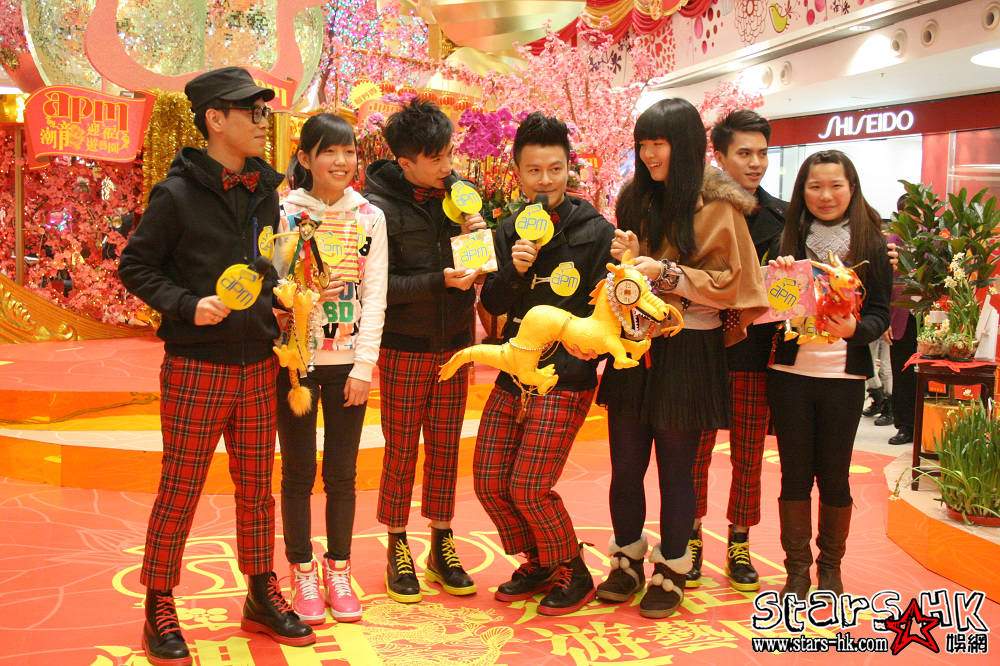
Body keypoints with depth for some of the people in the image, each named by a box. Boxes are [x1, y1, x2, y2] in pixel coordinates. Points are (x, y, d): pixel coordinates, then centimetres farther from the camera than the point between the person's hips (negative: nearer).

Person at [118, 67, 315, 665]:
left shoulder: (266, 189, 7)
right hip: (196, 368, -5)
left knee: (257, 489, 14)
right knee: (180, 493, 4)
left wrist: (279, 303, 4)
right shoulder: (178, 195, -10)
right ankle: (160, 609, 19)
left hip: (257, 367, 5)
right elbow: (135, 268, -5)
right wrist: (188, 305, -18)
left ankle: (262, 595, 28)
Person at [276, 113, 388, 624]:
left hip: (348, 361, 2)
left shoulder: (370, 217, 3)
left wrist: (363, 366, -5)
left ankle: (338, 571, 21)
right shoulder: (284, 213, -3)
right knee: (298, 473, 7)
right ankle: (303, 575, 20)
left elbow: (375, 295, 0)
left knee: (342, 473, 8)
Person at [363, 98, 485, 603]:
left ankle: (442, 547, 24)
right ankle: (397, 550, 20)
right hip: (404, 348, -4)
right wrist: (441, 281, -25)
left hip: (454, 344, 4)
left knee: (445, 449, 12)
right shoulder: (378, 205, -12)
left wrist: (478, 234, -8)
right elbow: (379, 285, -16)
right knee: (401, 451, 6)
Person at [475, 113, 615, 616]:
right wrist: (513, 271, -13)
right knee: (489, 482, 5)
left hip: (566, 380, -6)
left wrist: (566, 362, -15)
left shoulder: (595, 231, -8)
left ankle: (573, 573, 13)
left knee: (528, 486, -12)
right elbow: (493, 305, 6)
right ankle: (538, 564, 28)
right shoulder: (510, 230, 8)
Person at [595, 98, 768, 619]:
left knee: (675, 468, 6)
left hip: (687, 351, -4)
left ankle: (671, 573, 20)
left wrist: (664, 271, -18)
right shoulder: (635, 197, 8)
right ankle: (628, 562, 25)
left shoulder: (717, 205, -7)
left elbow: (730, 282, -9)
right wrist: (627, 258, -6)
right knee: (625, 464, 8)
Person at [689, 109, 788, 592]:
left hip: (754, 353, 2)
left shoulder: (782, 217, 7)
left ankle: (739, 544, 24)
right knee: (695, 452, 7)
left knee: (748, 456, 9)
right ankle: (691, 540, 23)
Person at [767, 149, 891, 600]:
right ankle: (797, 568, 20)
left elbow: (880, 314, 0)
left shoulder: (871, 245, 1)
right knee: (795, 473, 6)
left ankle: (830, 566, 26)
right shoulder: (786, 240, 2)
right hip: (790, 373, 1)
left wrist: (854, 329, -20)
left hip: (843, 377, 0)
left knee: (834, 474, 7)